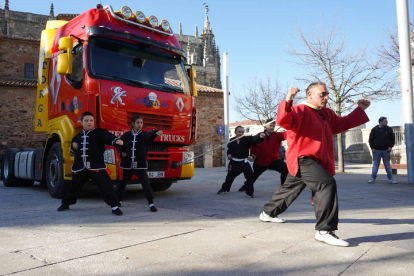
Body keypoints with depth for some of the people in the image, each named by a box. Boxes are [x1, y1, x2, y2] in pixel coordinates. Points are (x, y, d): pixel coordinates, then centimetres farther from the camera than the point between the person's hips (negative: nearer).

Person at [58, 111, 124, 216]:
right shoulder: (78, 136, 14)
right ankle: (65, 204, 41)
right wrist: (74, 147, 2)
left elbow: (108, 137, -25)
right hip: (80, 167, 5)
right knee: (74, 186, 20)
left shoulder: (99, 132, -4)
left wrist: (116, 140, -45)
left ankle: (115, 206, -4)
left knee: (106, 186, -13)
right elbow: (73, 150, 26)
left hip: (96, 166, -5)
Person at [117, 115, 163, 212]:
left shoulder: (144, 135, -4)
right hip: (127, 164, 3)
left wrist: (156, 133, -50)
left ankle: (151, 203, -5)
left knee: (146, 183, -11)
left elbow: (150, 136, -28)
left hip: (140, 164, -3)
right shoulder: (126, 135, 2)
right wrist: (121, 152, -5)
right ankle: (118, 200, 37)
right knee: (122, 182, 16)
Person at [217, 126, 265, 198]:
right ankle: (225, 188, 44)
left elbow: (254, 139, -34)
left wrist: (260, 136, -54)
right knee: (230, 176, 18)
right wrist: (229, 154, -4)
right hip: (234, 162, 3)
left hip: (244, 162, -2)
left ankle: (249, 192, 0)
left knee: (250, 175, -19)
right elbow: (229, 149, 16)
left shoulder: (247, 139, -13)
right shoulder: (232, 141, -3)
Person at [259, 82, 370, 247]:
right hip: (302, 159, -10)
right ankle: (324, 231, -22)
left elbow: (342, 124, 25)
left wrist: (360, 110, 19)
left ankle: (268, 213, 42)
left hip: (315, 160, 10)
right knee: (327, 184, -26)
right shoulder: (300, 110, -14)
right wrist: (287, 101, -46)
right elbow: (284, 121, -31)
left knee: (290, 188, 22)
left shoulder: (326, 113, 16)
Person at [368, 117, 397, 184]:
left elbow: (392, 139, 10)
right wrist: (372, 148, -5)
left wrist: (390, 146, -2)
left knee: (387, 165, 6)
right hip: (376, 150, -1)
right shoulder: (374, 129, 1)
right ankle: (373, 178, 5)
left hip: (386, 150, 1)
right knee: (375, 165, 2)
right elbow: (371, 139, 3)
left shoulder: (389, 129, 5)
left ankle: (390, 179, 11)